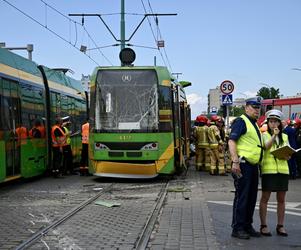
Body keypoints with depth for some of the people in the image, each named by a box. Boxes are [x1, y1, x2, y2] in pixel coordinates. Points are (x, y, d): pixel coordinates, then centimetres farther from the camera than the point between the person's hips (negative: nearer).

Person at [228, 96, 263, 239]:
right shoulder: (241, 121, -8)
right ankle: (237, 228, 1)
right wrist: (235, 162, -26)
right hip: (243, 165, -9)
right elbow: (231, 141, -18)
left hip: (253, 165, 9)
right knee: (241, 197, -5)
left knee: (252, 197, 13)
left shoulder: (254, 124, 21)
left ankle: (247, 226, 23)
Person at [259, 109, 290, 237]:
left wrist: (287, 156, -8)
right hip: (268, 169, -4)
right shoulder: (264, 135, 4)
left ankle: (280, 226, 16)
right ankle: (263, 225, 8)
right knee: (265, 198, 0)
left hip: (283, 169, 4)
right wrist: (274, 135, -23)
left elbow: (288, 154, 14)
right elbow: (266, 147, -15)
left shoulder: (285, 137, 16)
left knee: (281, 199, 7)